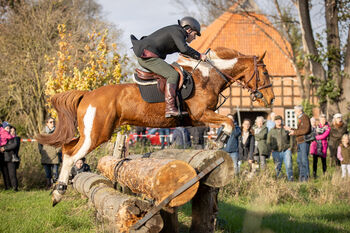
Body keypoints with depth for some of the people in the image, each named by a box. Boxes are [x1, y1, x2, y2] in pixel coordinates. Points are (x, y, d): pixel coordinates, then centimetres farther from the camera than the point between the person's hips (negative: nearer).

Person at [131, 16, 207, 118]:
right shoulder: (177, 31, -7)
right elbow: (184, 48, -22)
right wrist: (199, 56, -13)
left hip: (143, 57, 11)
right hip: (148, 56, -11)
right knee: (173, 75, -20)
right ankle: (170, 108, -31)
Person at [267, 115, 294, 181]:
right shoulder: (272, 131, 10)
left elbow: (291, 138, 12)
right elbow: (268, 141, 15)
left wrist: (290, 147, 2)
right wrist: (271, 149, 3)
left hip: (286, 150, -1)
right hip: (276, 152, 1)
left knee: (289, 165, -11)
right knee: (277, 167, 4)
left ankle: (290, 179, -8)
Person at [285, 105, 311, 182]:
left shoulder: (305, 117, -10)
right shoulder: (300, 119, 19)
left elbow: (306, 130, -19)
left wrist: (294, 132, -15)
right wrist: (290, 129, 18)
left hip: (304, 141, -10)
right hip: (300, 142, 10)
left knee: (304, 159, -10)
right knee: (299, 160, 11)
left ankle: (306, 177, -8)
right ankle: (301, 176, 16)